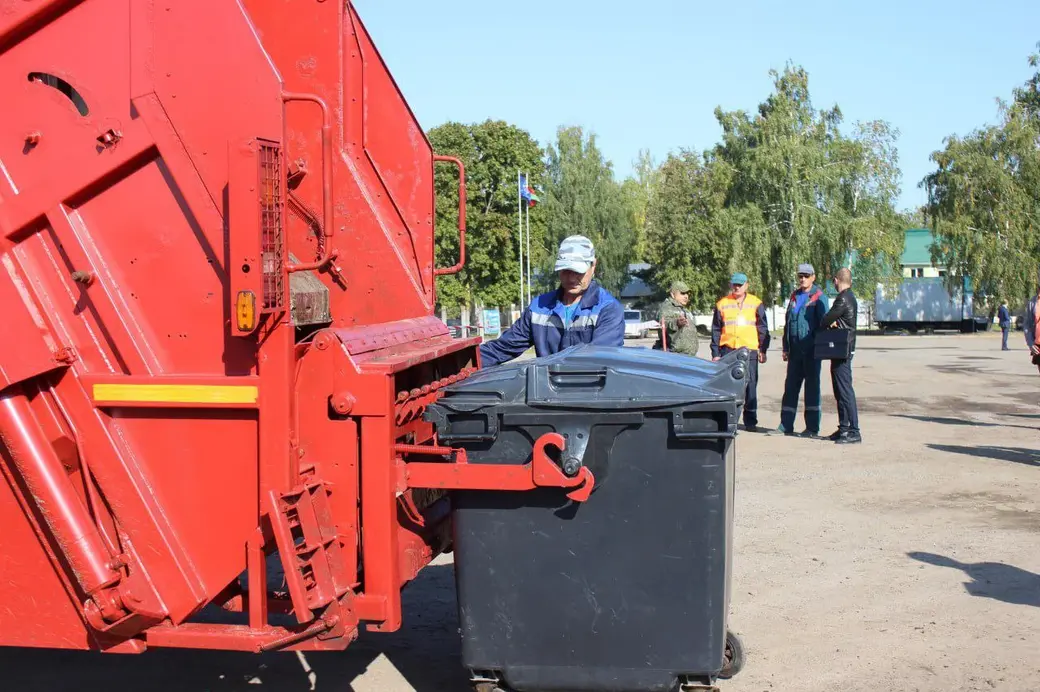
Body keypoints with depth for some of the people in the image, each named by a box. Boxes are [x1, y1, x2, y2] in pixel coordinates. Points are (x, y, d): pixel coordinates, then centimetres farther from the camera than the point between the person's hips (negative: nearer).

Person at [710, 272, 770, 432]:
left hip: (750, 349, -1)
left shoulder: (756, 303, 8)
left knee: (750, 385, 0)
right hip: (727, 350, 1)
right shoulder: (722, 304, 10)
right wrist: (715, 353, 6)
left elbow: (763, 329, 9)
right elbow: (715, 330, 11)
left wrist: (763, 350, 1)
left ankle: (750, 421, 7)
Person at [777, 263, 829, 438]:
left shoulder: (819, 298, -2)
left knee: (812, 386, 0)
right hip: (795, 350, 6)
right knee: (791, 385, 7)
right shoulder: (794, 297, 16)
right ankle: (786, 425, 12)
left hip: (811, 350, -6)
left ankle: (813, 428, 4)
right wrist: (786, 347, 13)